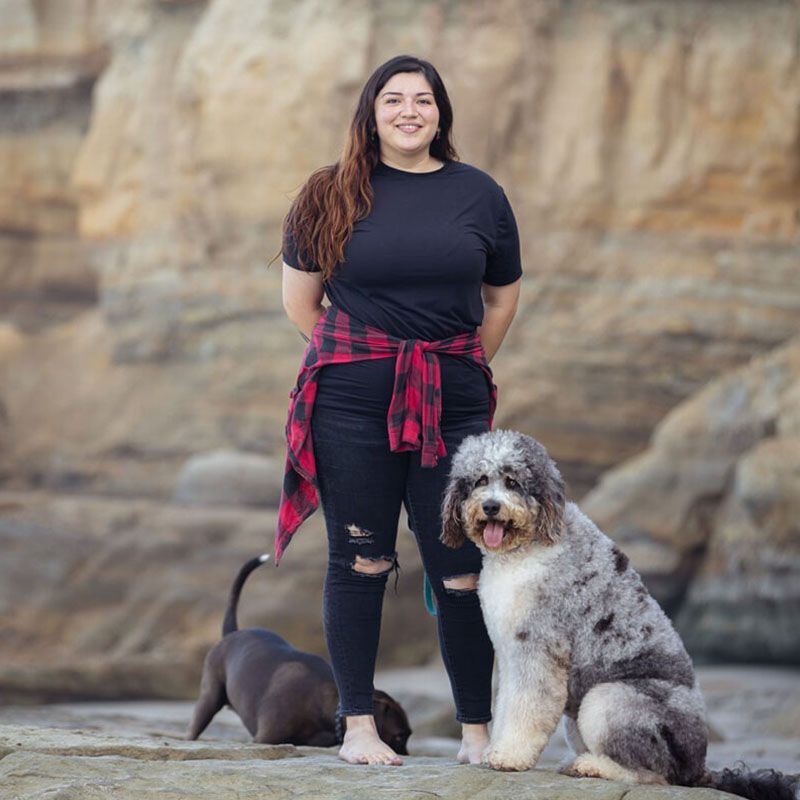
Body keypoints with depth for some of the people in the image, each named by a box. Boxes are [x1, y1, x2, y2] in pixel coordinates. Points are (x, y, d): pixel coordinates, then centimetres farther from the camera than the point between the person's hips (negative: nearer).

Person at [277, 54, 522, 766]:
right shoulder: (332, 195, 4)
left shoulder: (479, 194, 8)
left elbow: (503, 297, 18)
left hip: (453, 405, 1)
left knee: (461, 568, -2)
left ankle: (476, 729, 8)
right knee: (361, 561, 1)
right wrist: (358, 358, 10)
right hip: (352, 405, -1)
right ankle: (358, 726, 9)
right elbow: (300, 300, 11)